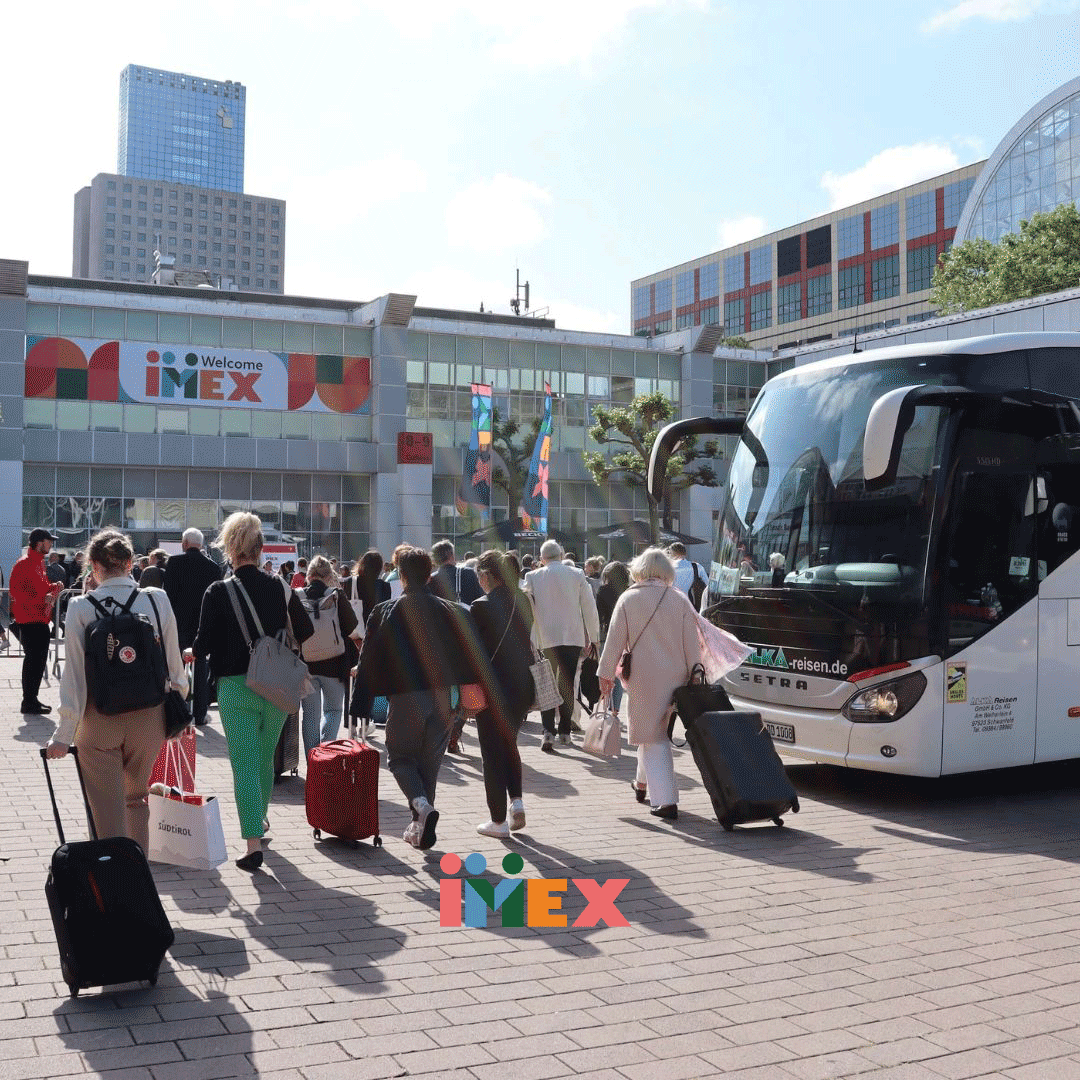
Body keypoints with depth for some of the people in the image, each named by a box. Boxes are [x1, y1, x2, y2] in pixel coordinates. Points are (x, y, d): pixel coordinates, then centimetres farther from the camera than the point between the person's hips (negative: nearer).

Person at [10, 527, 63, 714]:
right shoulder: (24, 564, -12)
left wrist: (53, 587, 4)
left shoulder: (39, 563, 17)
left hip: (41, 620, 10)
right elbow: (16, 590, -18)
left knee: (39, 660, 13)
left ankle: (32, 699, 21)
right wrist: (42, 598, -23)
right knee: (33, 659, -6)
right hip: (28, 620, -10)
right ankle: (28, 703, 0)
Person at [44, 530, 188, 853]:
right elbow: (174, 666, 2)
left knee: (108, 810, 8)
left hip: (99, 720, -2)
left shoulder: (81, 608, -10)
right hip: (148, 717, 3)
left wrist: (64, 735, -3)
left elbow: (75, 675, -9)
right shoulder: (157, 600, -5)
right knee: (137, 799, 22)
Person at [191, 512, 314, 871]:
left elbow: (202, 646, -8)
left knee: (244, 764, -2)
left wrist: (192, 652, 14)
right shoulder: (281, 587, -1)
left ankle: (254, 843, -9)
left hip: (236, 686, -4)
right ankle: (261, 817, 41)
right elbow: (306, 631, 7)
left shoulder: (218, 593, -10)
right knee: (265, 758, 22)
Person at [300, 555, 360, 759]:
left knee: (310, 713, 11)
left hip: (304, 664, 2)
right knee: (333, 709, 15)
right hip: (333, 664, -2)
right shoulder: (336, 596, -9)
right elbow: (353, 632, -7)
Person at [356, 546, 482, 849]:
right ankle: (420, 826, 21)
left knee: (399, 756, 14)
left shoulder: (386, 611, -6)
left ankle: (422, 805, -13)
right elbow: (470, 655, -1)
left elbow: (369, 657, -5)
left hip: (405, 696, -3)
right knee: (430, 762, 16)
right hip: (442, 697, 3)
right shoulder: (449, 611, 1)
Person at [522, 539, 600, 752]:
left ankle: (548, 731, -8)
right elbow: (589, 607, 4)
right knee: (567, 685, 11)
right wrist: (592, 636, 13)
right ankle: (565, 732, 14)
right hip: (573, 636, 1)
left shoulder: (533, 577, 0)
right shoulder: (576, 575, 1)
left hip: (545, 638, -1)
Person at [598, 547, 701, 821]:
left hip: (643, 677, -3)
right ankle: (644, 783, 38)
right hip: (675, 676, 3)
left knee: (653, 738, 1)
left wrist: (607, 673, 5)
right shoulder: (680, 599, 1)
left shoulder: (628, 599, -4)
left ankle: (666, 799, -7)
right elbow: (692, 642, 2)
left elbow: (615, 639, -2)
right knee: (657, 729, 22)